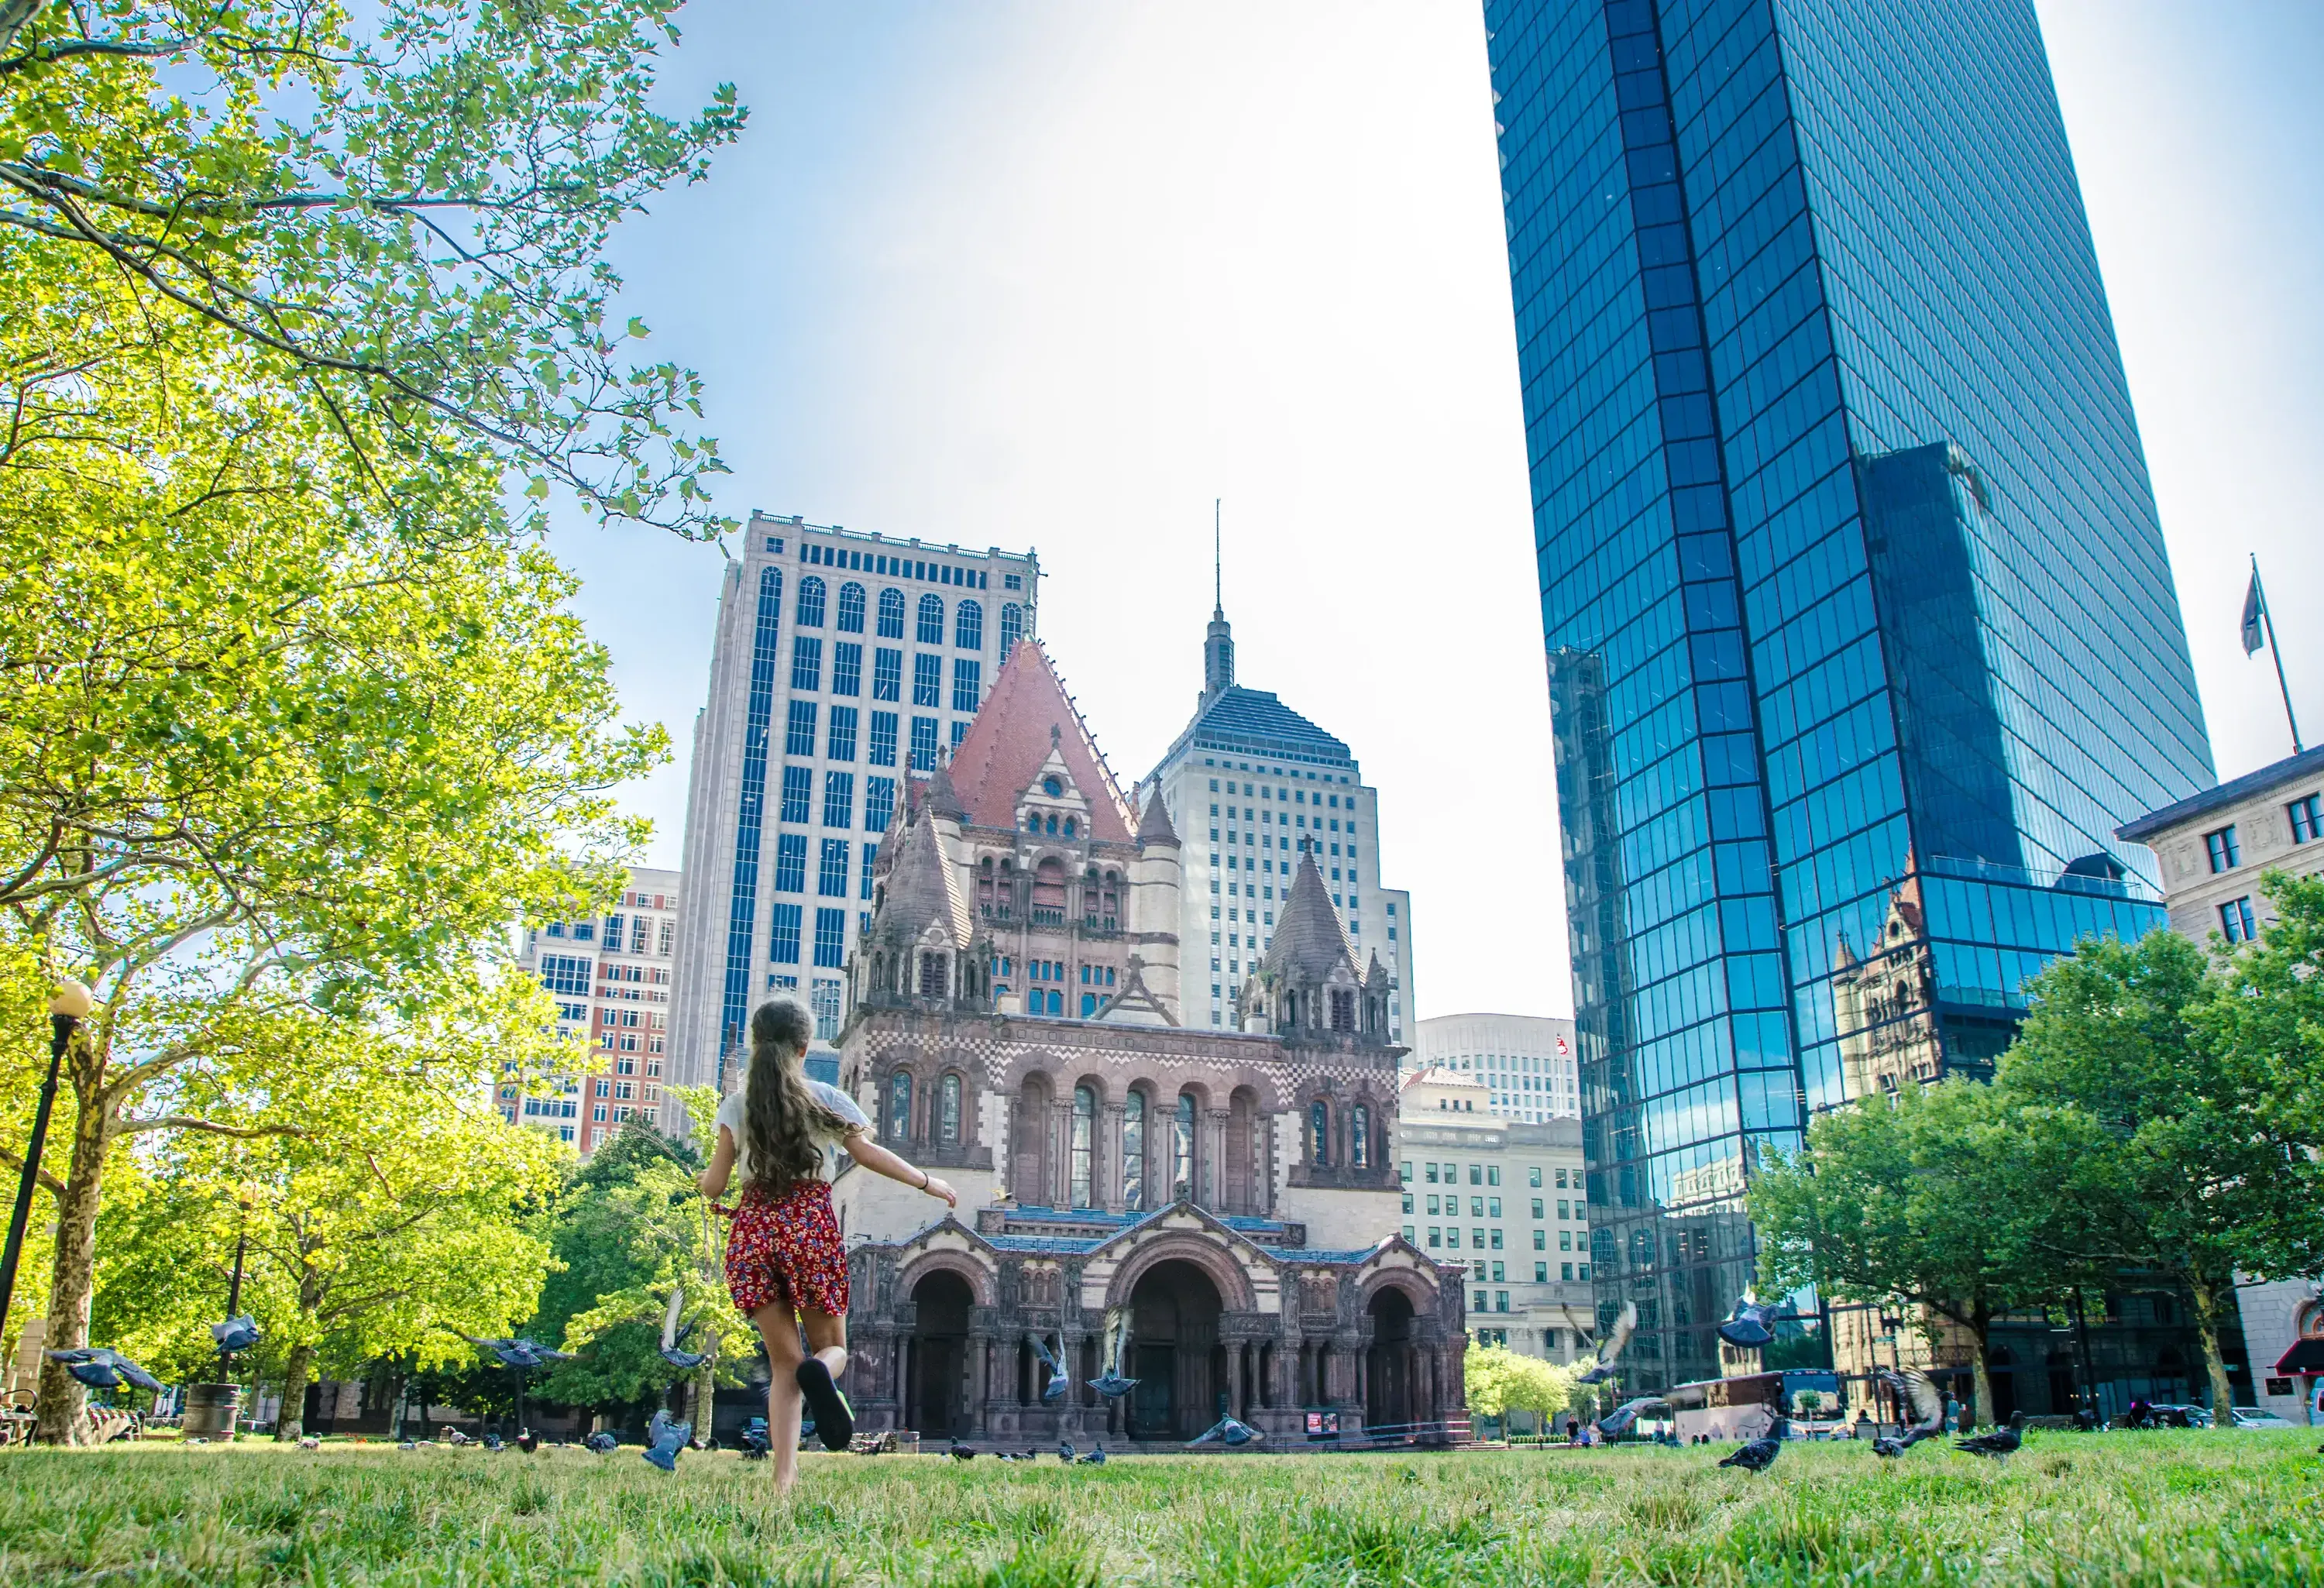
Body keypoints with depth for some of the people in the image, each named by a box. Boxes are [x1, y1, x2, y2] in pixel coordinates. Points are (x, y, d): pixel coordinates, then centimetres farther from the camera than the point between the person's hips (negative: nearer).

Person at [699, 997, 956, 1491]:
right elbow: (867, 1153, -4)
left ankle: (784, 1477, -7)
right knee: (831, 1346, 12)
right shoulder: (824, 1098, 4)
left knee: (784, 1362, 9)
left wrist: (704, 1179, 30)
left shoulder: (737, 1104, 8)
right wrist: (927, 1181, 7)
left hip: (752, 1227, 2)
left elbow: (713, 1186, 7)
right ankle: (820, 1371, -26)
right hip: (810, 1224, -2)